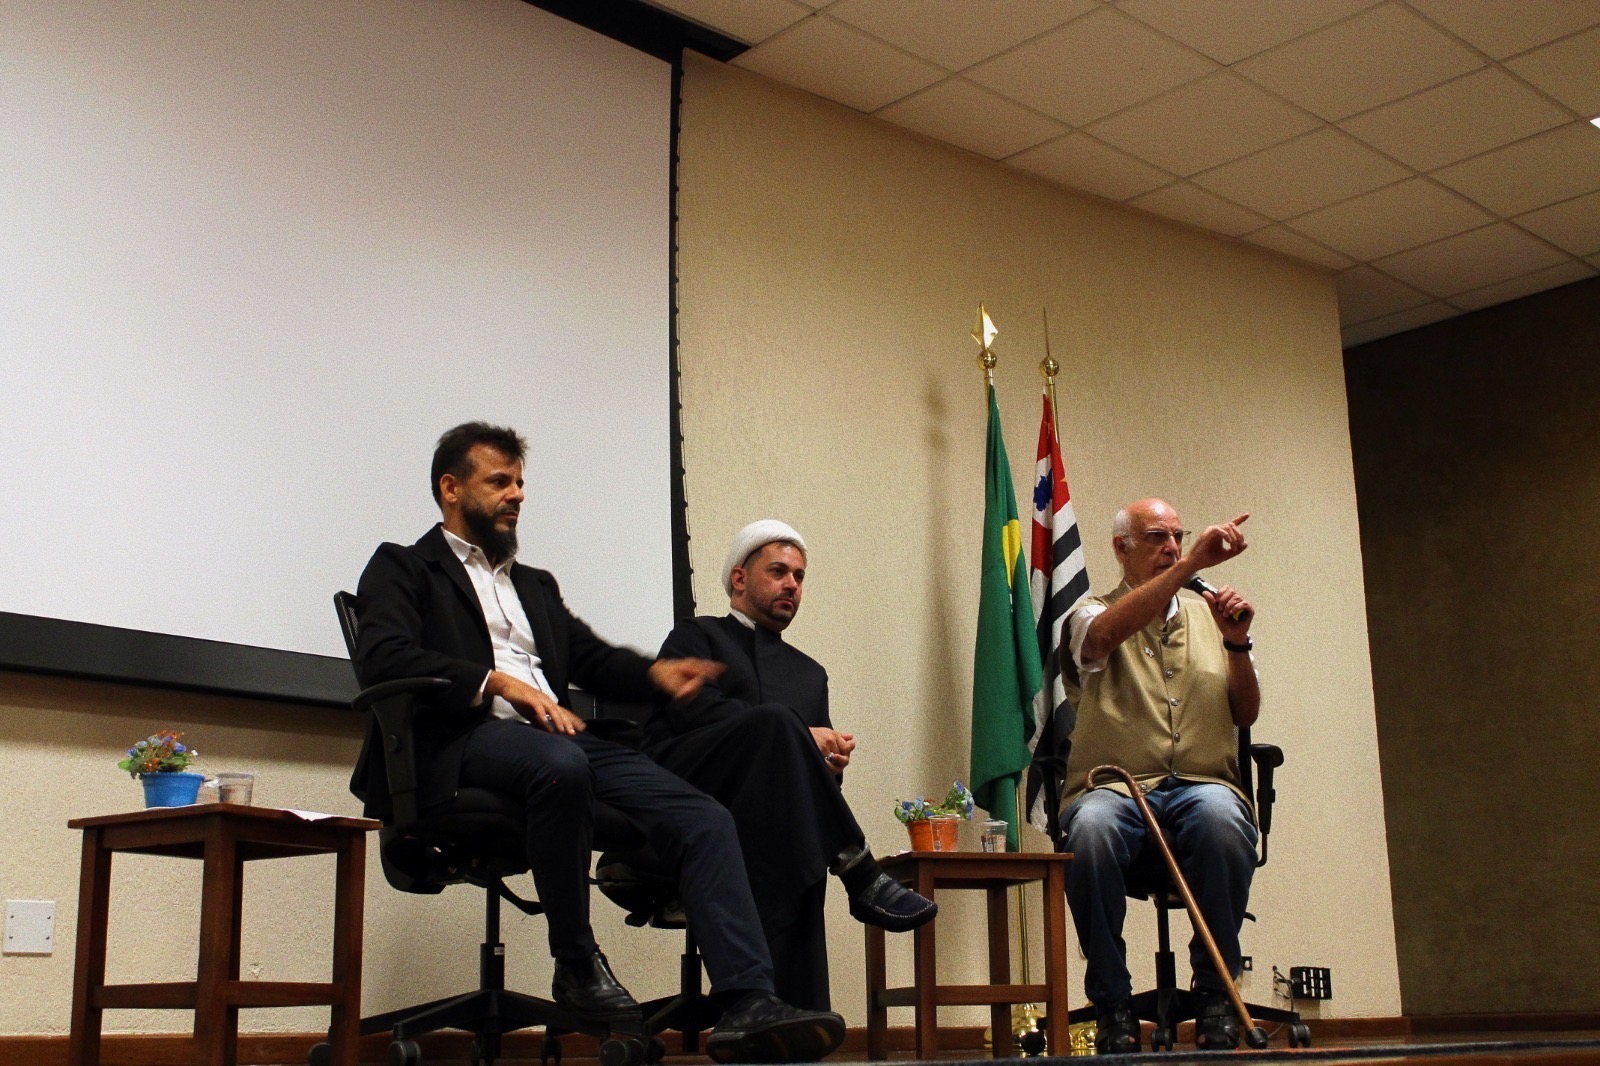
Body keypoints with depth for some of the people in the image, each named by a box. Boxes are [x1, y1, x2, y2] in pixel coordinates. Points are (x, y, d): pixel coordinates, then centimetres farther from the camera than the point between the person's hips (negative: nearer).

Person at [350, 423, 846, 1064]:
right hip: (463, 744, -6)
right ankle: (576, 964, -21)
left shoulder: (536, 585, 34)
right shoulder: (404, 567, 14)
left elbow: (595, 660, 22)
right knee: (559, 763, -40)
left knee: (704, 818, -17)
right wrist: (499, 682, -17)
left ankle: (746, 1005, -27)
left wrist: (654, 673, -1)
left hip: (557, 739, 6)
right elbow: (384, 658, -5)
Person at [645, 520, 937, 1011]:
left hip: (763, 813, 4)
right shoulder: (696, 636, 18)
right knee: (774, 720, -34)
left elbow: (818, 761, 24)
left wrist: (829, 761, -3)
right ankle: (861, 877, -38)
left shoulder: (809, 672, 32)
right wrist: (801, 737, -10)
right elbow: (693, 707, -4)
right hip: (683, 784, -3)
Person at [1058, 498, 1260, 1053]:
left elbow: (1246, 714, 14)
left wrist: (1236, 643, -4)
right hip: (1116, 784, -2)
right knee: (1092, 828, -37)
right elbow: (1106, 635, -20)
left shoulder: (1205, 613, 20)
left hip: (1202, 784, 2)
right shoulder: (1094, 614, 9)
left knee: (1222, 819, -35)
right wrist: (1191, 564, -26)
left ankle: (1214, 992, -20)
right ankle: (1112, 1003, -21)